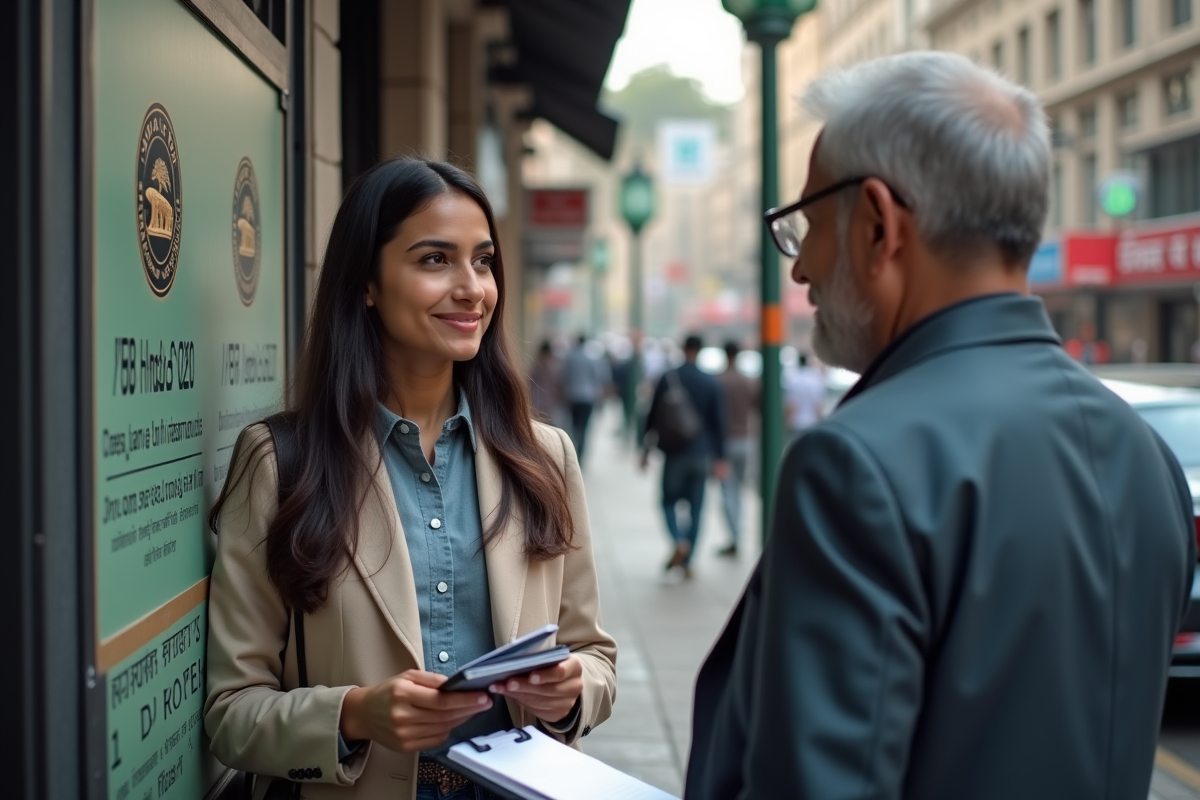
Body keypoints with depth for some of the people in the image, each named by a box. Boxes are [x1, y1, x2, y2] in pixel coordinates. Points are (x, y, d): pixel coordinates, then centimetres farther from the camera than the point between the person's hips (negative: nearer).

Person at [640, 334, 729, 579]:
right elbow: (719, 421, 1)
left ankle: (679, 541, -16)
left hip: (675, 452, -2)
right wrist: (720, 457, 6)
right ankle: (687, 562, 9)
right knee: (696, 506, 9)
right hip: (702, 453, 2)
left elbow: (653, 416, -2)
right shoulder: (710, 382, 0)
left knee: (669, 501, 10)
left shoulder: (668, 379, -4)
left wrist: (646, 449, 6)